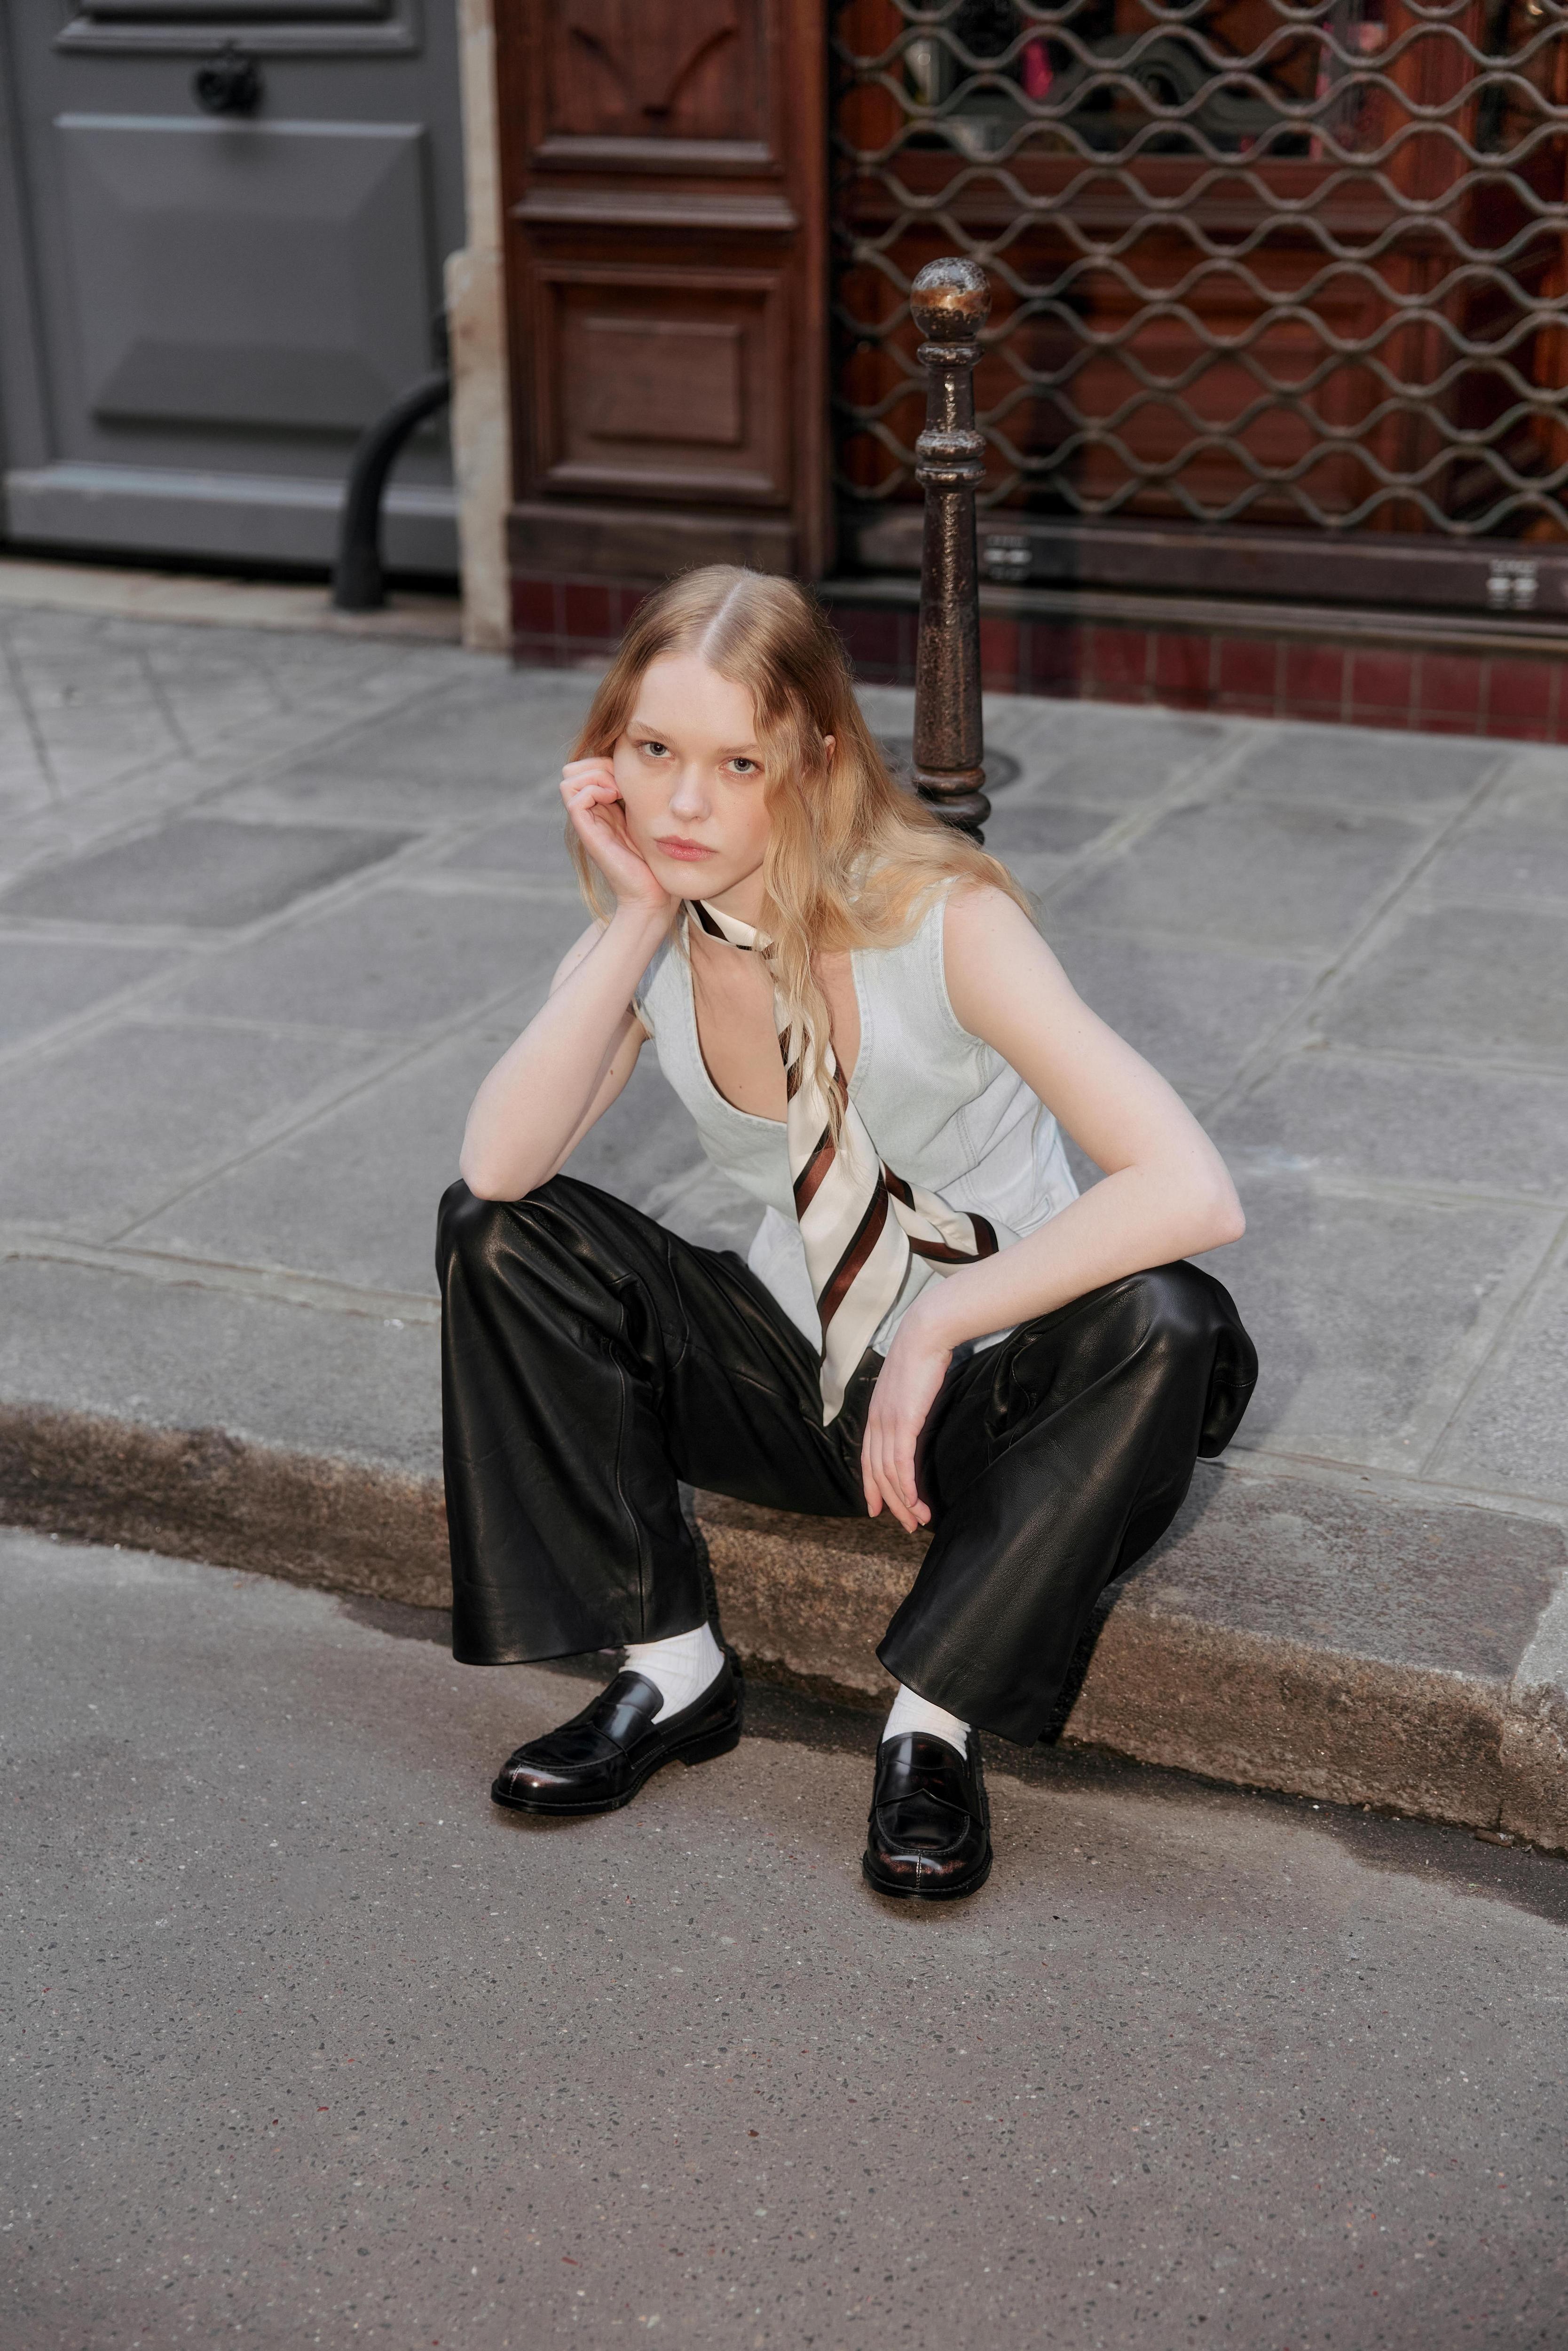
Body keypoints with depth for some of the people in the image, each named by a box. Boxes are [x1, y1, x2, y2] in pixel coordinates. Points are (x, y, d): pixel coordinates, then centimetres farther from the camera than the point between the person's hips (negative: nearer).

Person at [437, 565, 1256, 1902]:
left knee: (1164, 1326, -35)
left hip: (991, 1391, -4)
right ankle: (673, 1672, -9)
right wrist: (639, 919, -27)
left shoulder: (942, 922, -23)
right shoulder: (648, 940, -7)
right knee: (495, 1238, -14)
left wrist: (939, 1326, -30)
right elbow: (500, 1170, -24)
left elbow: (1192, 1194, -34)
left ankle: (936, 1720, -21)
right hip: (795, 1380, 4)